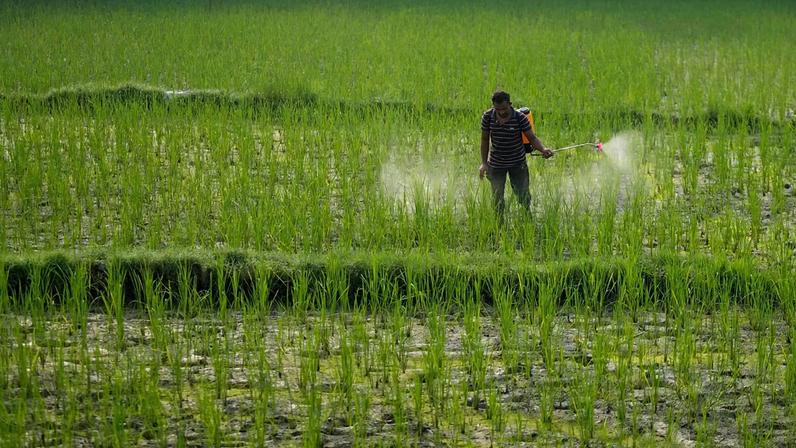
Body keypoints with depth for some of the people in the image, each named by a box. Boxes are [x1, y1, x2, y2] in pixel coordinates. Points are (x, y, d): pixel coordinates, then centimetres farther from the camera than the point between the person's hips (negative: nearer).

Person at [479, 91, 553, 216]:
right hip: (496, 164, 1)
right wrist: (484, 163, -3)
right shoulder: (487, 117, -12)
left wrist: (543, 149, -33)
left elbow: (532, 137, -13)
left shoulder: (520, 118, -17)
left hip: (518, 163, -1)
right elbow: (485, 139, -1)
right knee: (497, 197, 7)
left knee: (523, 194, 7)